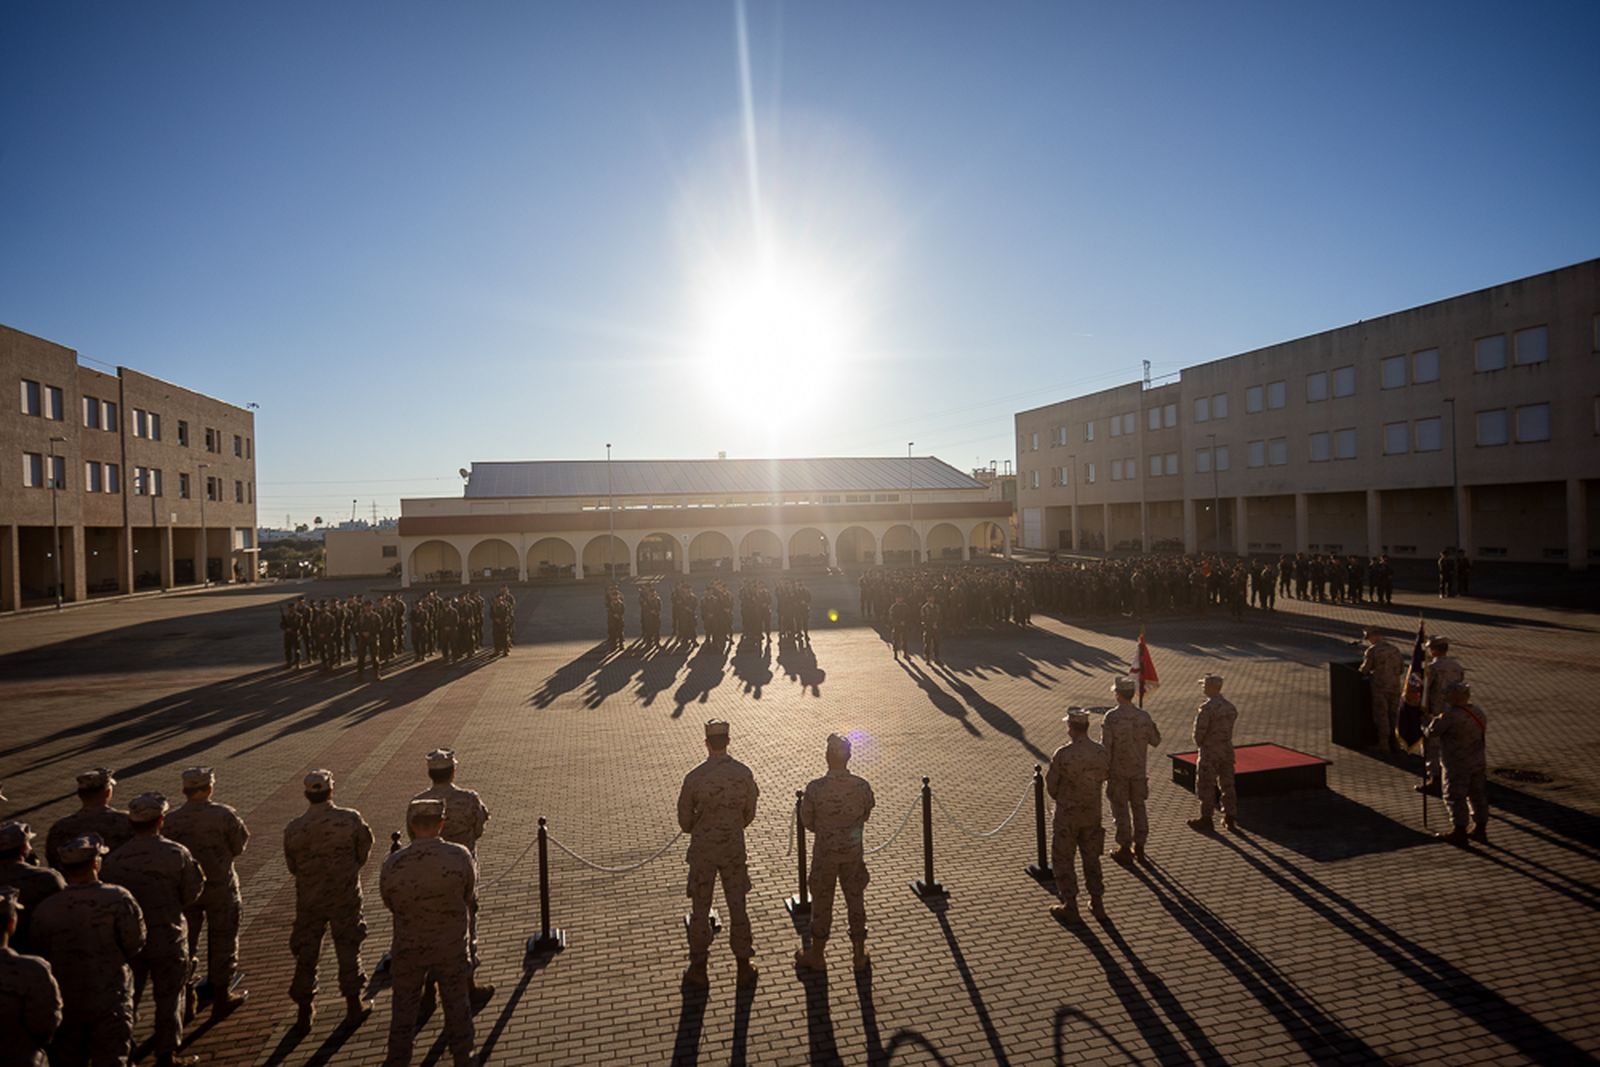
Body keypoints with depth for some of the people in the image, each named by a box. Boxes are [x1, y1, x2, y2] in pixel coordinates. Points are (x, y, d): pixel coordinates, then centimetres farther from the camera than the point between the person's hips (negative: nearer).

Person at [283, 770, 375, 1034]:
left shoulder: (293, 828, -15)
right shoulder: (350, 819, -19)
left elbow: (292, 866, -1)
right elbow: (364, 850, -5)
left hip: (309, 899, 1)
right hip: (345, 896, -1)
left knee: (306, 954, 16)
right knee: (348, 949, 14)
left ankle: (305, 1012, 25)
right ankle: (354, 1006, 26)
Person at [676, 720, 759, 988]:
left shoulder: (694, 777, -17)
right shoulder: (744, 773, -11)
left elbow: (684, 821, -7)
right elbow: (749, 813, 2)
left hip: (703, 848, -2)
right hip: (734, 847, 2)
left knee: (700, 908, 12)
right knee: (737, 906, 13)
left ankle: (698, 968, 23)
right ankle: (744, 967, 23)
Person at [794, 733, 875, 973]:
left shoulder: (815, 787, -21)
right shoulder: (862, 786, -15)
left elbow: (806, 821, -8)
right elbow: (866, 816, 1)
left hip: (825, 852, -2)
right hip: (853, 852, 2)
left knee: (822, 903, 15)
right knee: (856, 901, 17)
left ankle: (816, 956, 31)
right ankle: (859, 955, 31)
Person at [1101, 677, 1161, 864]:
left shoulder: (1111, 717, -18)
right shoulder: (1144, 715, -7)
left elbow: (1106, 746, -17)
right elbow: (1155, 741, 5)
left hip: (1118, 771, -3)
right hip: (1138, 770, 4)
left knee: (1121, 809, 7)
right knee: (1138, 808, 15)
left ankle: (1124, 850, 15)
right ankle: (1139, 848, 21)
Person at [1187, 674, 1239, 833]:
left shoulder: (1207, 707, -22)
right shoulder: (1230, 706, 3)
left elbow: (1199, 731, -20)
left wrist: (1199, 743, -1)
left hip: (1209, 751, -7)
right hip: (1227, 749, 7)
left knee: (1206, 786, 4)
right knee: (1227, 785, 15)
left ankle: (1206, 820, 11)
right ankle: (1230, 818, 24)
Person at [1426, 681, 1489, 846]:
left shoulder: (1451, 716, -24)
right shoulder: (1478, 712, 3)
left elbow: (1431, 732, -15)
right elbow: (1483, 734, 14)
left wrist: (1438, 718, 1)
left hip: (1457, 766, -8)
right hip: (1478, 763, 8)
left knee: (1455, 797, 2)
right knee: (1478, 795, 16)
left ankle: (1459, 831, 8)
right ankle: (1480, 829, 25)